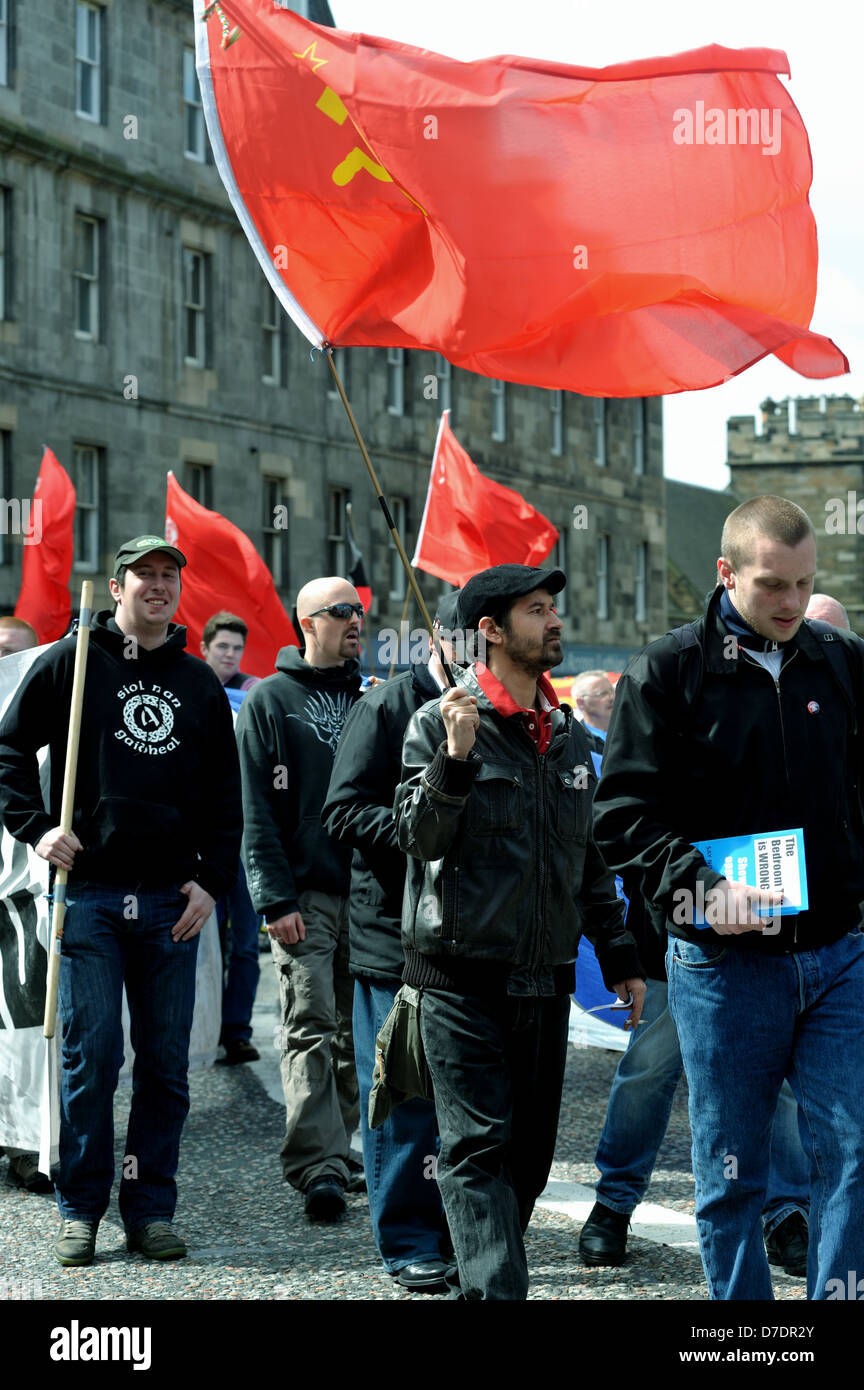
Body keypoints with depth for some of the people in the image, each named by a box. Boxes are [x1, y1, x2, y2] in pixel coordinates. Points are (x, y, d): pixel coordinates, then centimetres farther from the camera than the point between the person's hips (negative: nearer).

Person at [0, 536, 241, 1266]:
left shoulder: (199, 683, 14)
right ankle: (80, 1211, 7)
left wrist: (212, 879, 5)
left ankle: (151, 1207, 13)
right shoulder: (71, 663, 4)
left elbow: (224, 794, 15)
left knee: (166, 1062, 5)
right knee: (90, 1055, -3)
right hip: (90, 892, -3)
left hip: (172, 900, 3)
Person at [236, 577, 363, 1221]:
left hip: (367, 895, 5)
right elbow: (257, 812, -4)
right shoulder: (271, 700, 1)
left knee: (353, 1033, 9)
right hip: (304, 896, -5)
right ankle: (320, 1166, -14)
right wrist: (276, 898, -13)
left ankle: (331, 1148, 21)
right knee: (311, 1031, -11)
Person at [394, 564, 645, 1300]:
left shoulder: (570, 736, 15)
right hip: (463, 971, -6)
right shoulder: (439, 723, -3)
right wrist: (455, 756, -23)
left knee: (531, 1150, 9)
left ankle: (481, 1282, 21)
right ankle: (496, 1290, -15)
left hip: (545, 976, 6)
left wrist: (620, 956, 18)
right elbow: (420, 838, -10)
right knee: (479, 1146, -10)